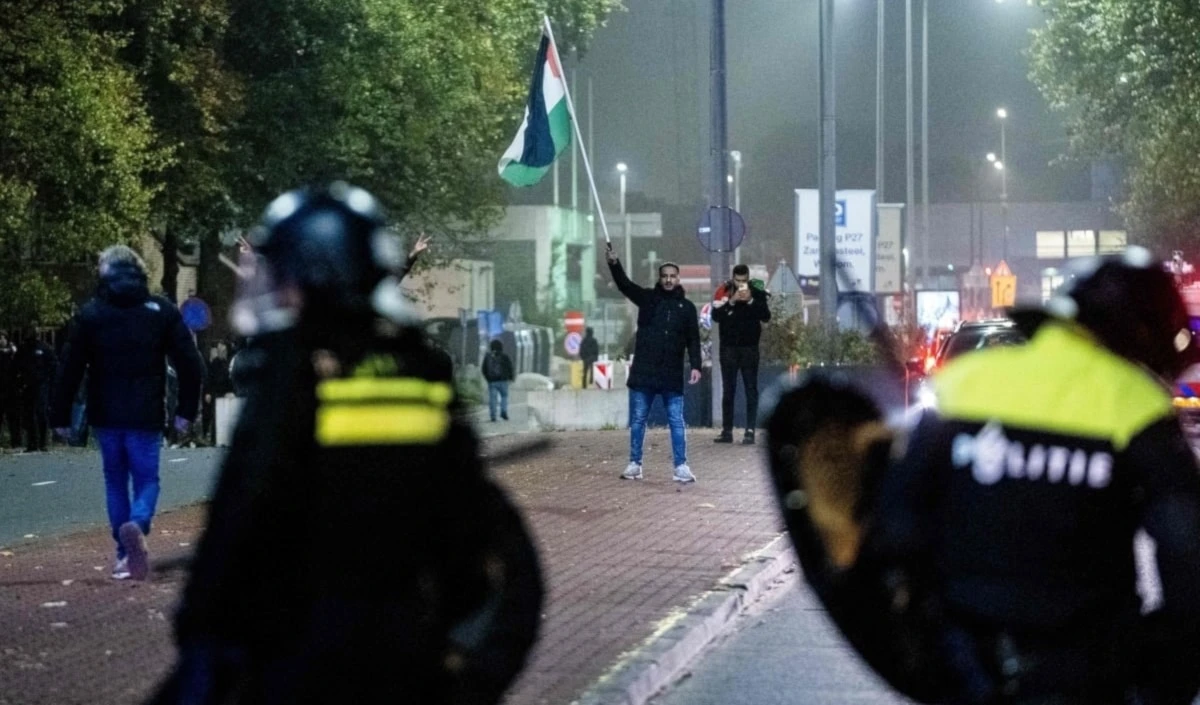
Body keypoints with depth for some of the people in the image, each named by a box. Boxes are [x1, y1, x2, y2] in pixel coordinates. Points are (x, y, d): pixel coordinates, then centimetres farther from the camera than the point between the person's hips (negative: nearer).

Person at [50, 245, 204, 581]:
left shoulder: (89, 314, 0)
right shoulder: (162, 311, 1)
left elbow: (70, 369, -2)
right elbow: (190, 364, -1)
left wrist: (60, 416, 4)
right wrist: (186, 411, 6)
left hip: (105, 415, 1)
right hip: (146, 415, -1)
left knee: (115, 481, 14)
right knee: (147, 478, 6)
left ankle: (124, 554, 11)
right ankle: (137, 525, -25)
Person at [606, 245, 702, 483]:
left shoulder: (687, 307, 6)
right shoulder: (647, 298, 6)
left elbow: (693, 340, 5)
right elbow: (624, 284, -8)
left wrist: (695, 366, -7)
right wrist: (614, 263, -25)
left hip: (672, 375, -1)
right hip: (643, 372, 1)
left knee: (676, 422, -1)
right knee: (637, 421, 5)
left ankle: (681, 466, 1)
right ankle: (634, 464, 13)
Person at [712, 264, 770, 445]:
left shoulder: (757, 294, 1)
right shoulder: (724, 292, 0)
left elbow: (766, 316, -9)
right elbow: (716, 316, -10)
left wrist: (751, 301, -19)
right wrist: (731, 302, -21)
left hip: (750, 347, -1)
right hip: (728, 347, 1)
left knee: (751, 389, -4)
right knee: (728, 390, 5)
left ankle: (750, 431, -7)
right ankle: (727, 431, 8)